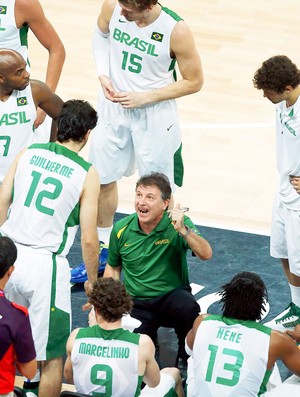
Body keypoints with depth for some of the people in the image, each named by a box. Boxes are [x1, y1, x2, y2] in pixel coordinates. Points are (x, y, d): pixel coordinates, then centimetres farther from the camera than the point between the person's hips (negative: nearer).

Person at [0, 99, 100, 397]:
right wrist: (92, 281, 7)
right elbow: (88, 239, -7)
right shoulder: (87, 174, -7)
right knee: (52, 355, 8)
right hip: (45, 264, -5)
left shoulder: (28, 153, 4)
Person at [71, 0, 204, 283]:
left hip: (154, 114, -4)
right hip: (113, 105, 4)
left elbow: (193, 82, -13)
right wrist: (103, 76, -7)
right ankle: (103, 251, 37)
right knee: (103, 179, 17)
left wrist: (145, 97, -19)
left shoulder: (176, 30, -26)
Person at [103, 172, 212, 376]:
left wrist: (183, 230, -40)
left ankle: (184, 358, -8)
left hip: (172, 296, -2)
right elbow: (113, 267, 14)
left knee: (189, 309, -38)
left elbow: (206, 254, -27)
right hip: (137, 304, 2)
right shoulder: (121, 229, -3)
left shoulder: (178, 224, -11)